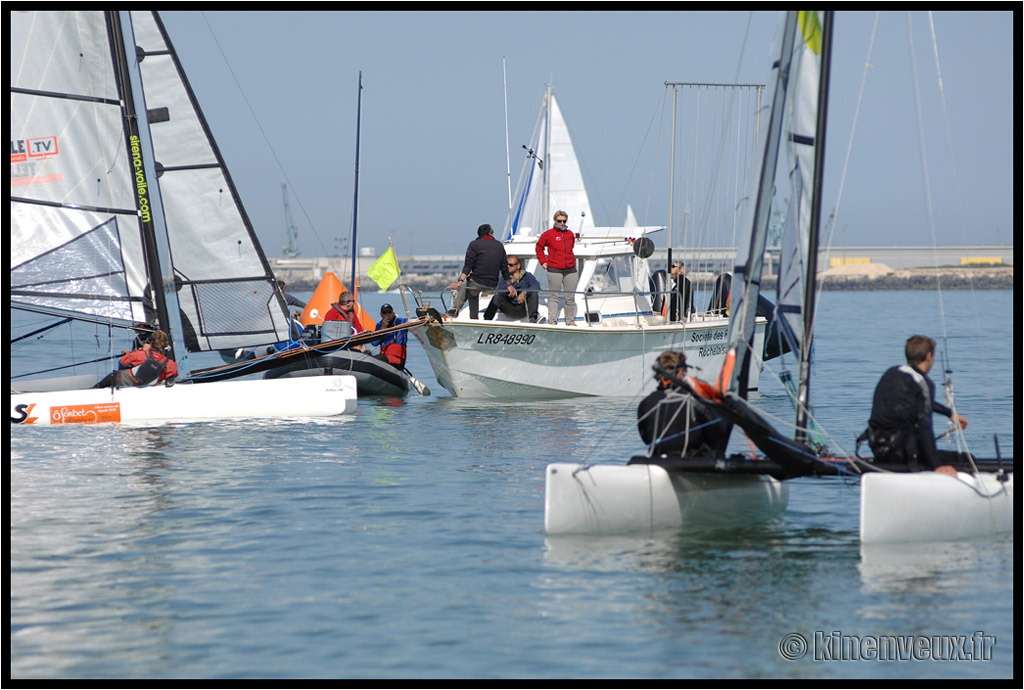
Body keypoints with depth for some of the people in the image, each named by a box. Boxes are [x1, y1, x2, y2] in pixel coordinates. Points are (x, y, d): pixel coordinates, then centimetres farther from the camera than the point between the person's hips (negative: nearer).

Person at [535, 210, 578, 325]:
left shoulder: (570, 234, 12)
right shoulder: (548, 234, 0)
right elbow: (539, 248, 10)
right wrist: (543, 262, 4)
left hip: (570, 269, 4)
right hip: (554, 270, -4)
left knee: (570, 298, 7)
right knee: (554, 297, -1)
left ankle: (570, 321, 17)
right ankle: (552, 320, 3)